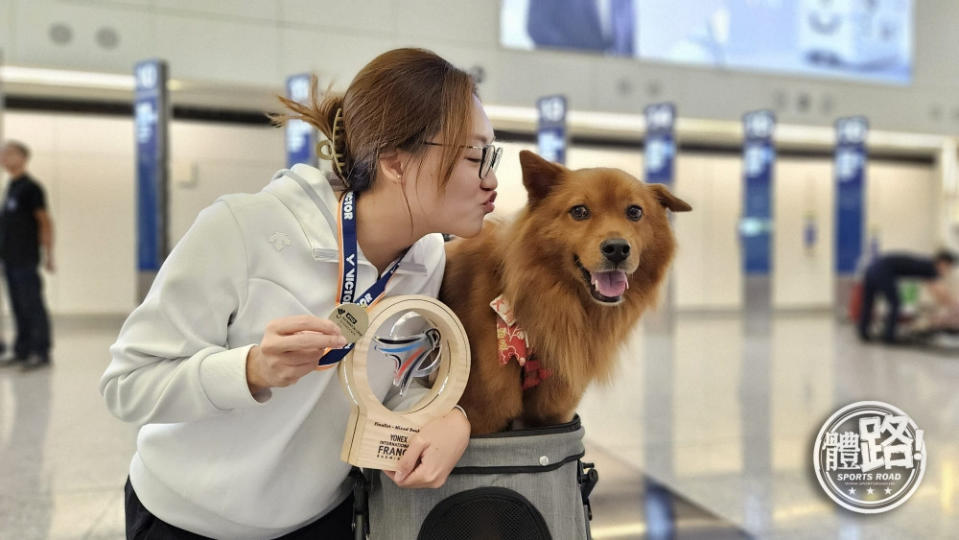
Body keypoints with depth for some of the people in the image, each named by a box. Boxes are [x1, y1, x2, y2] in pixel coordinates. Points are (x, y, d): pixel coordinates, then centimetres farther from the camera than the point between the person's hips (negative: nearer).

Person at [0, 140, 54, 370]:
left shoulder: (30, 187, -9)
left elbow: (45, 222, -11)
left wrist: (48, 255, -14)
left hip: (26, 260, -8)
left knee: (32, 306, -5)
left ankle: (40, 352, 0)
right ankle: (22, 351, 19)